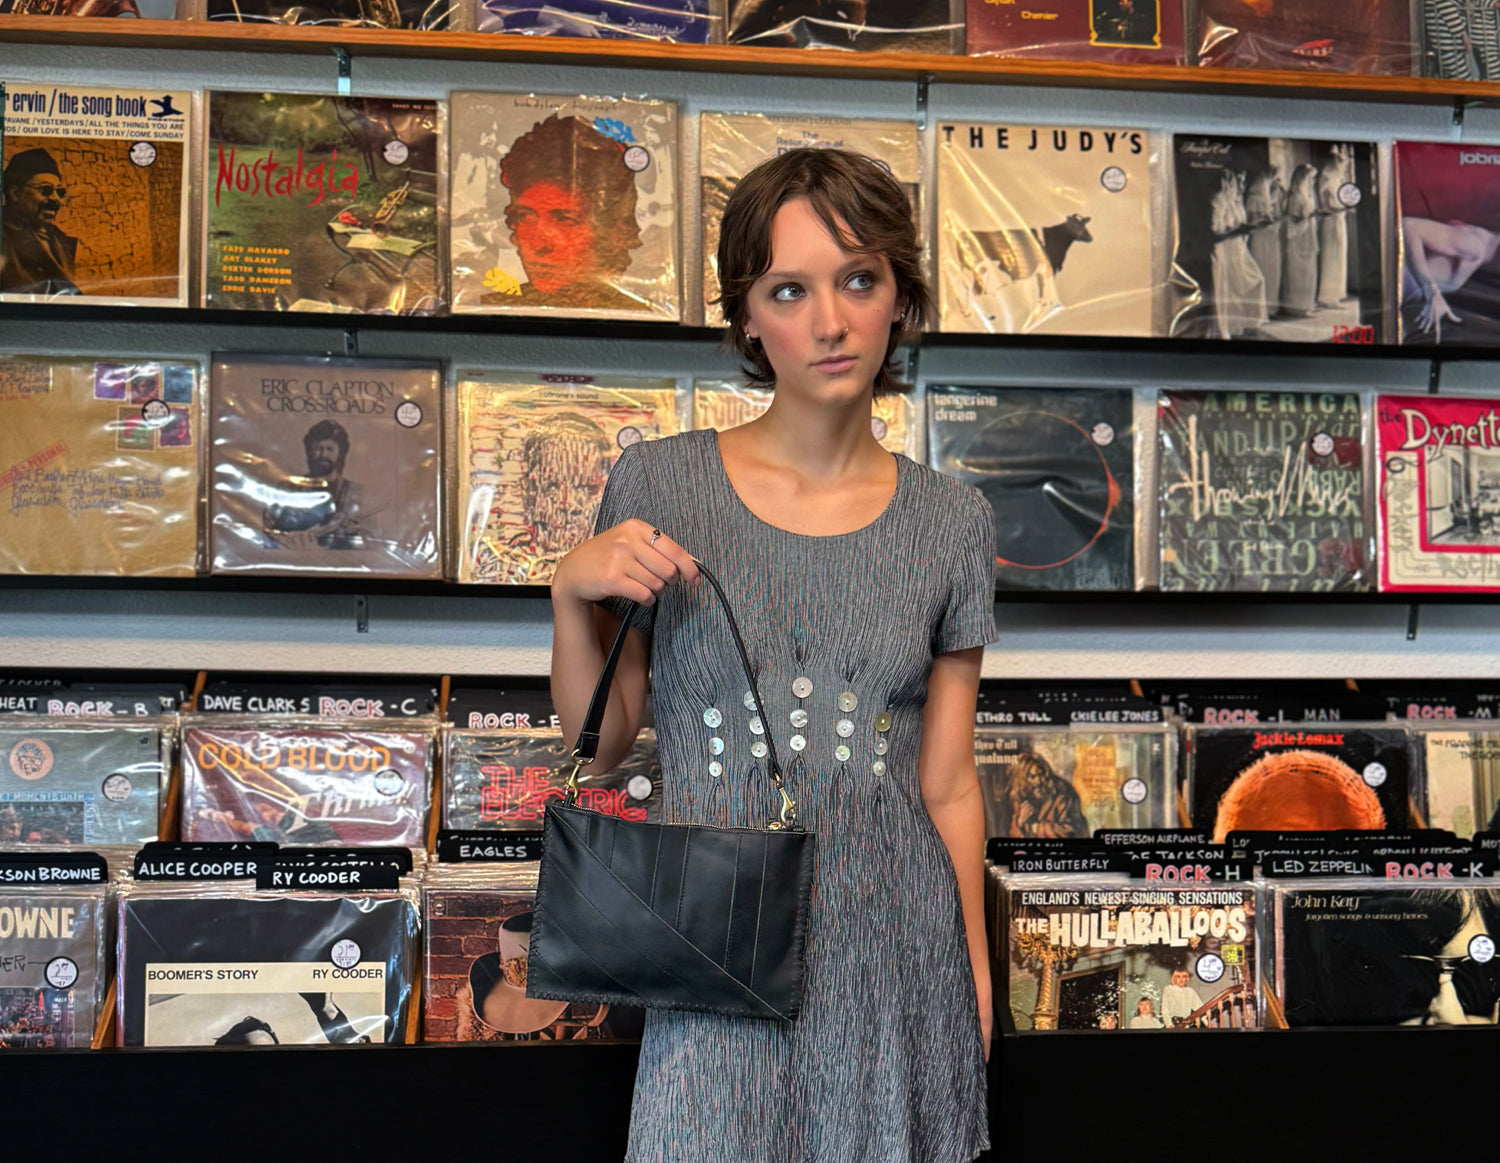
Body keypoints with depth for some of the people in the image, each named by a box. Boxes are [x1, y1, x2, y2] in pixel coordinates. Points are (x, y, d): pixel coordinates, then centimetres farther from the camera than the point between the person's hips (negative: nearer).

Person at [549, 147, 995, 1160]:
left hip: (896, 958, 1)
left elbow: (948, 785, 5)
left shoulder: (951, 521, 1)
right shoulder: (658, 487, -3)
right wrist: (572, 593, -13)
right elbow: (599, 741, 3)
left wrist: (977, 981, 7)